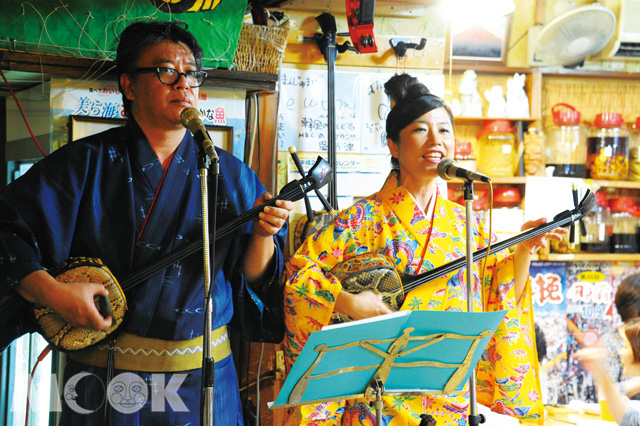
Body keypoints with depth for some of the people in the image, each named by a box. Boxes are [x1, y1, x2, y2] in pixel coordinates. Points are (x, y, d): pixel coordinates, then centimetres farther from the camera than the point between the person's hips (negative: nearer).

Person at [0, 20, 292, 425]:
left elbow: (252, 278, 4)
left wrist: (262, 236, -15)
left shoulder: (230, 174, 4)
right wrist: (54, 292, -18)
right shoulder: (87, 163, -3)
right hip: (105, 377, -2)